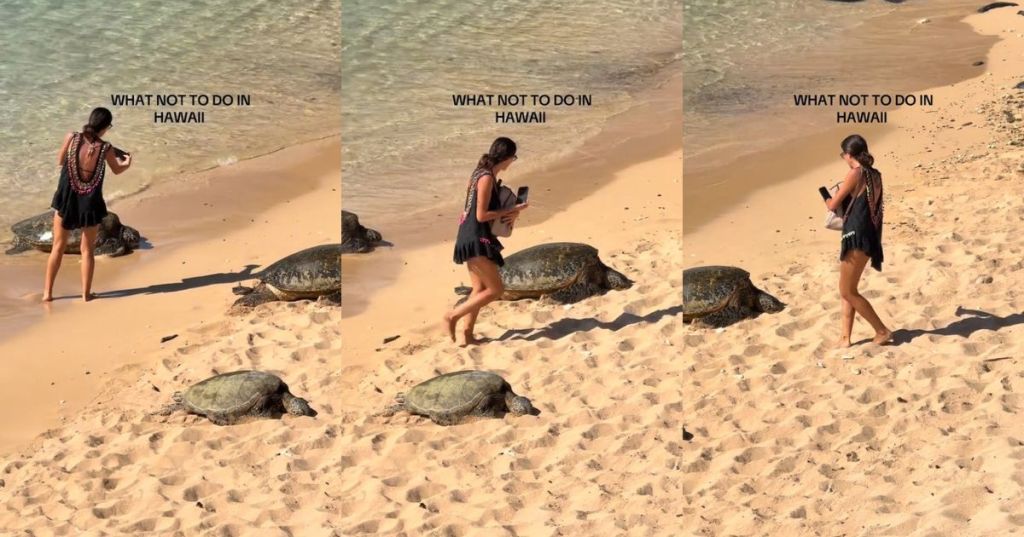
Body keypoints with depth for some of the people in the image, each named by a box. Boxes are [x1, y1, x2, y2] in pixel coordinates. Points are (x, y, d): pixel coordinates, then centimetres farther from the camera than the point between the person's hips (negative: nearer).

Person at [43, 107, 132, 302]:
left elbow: (60, 161, 4)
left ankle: (47, 292, 19)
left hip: (66, 200, 1)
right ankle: (86, 293, 19)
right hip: (90, 205, -1)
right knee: (87, 250, 16)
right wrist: (127, 162, 26)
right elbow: (117, 169, 6)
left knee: (58, 247, 16)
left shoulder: (72, 138, -12)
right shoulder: (105, 149, -14)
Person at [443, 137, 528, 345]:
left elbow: (491, 207, 19)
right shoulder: (487, 178, -18)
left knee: (480, 289, 14)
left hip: (475, 239, 10)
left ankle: (468, 334, 18)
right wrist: (511, 211, -13)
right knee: (496, 289, -5)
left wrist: (511, 212, -1)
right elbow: (481, 215, -21)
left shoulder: (485, 174, 12)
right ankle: (453, 316, 0)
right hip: (475, 240, -10)